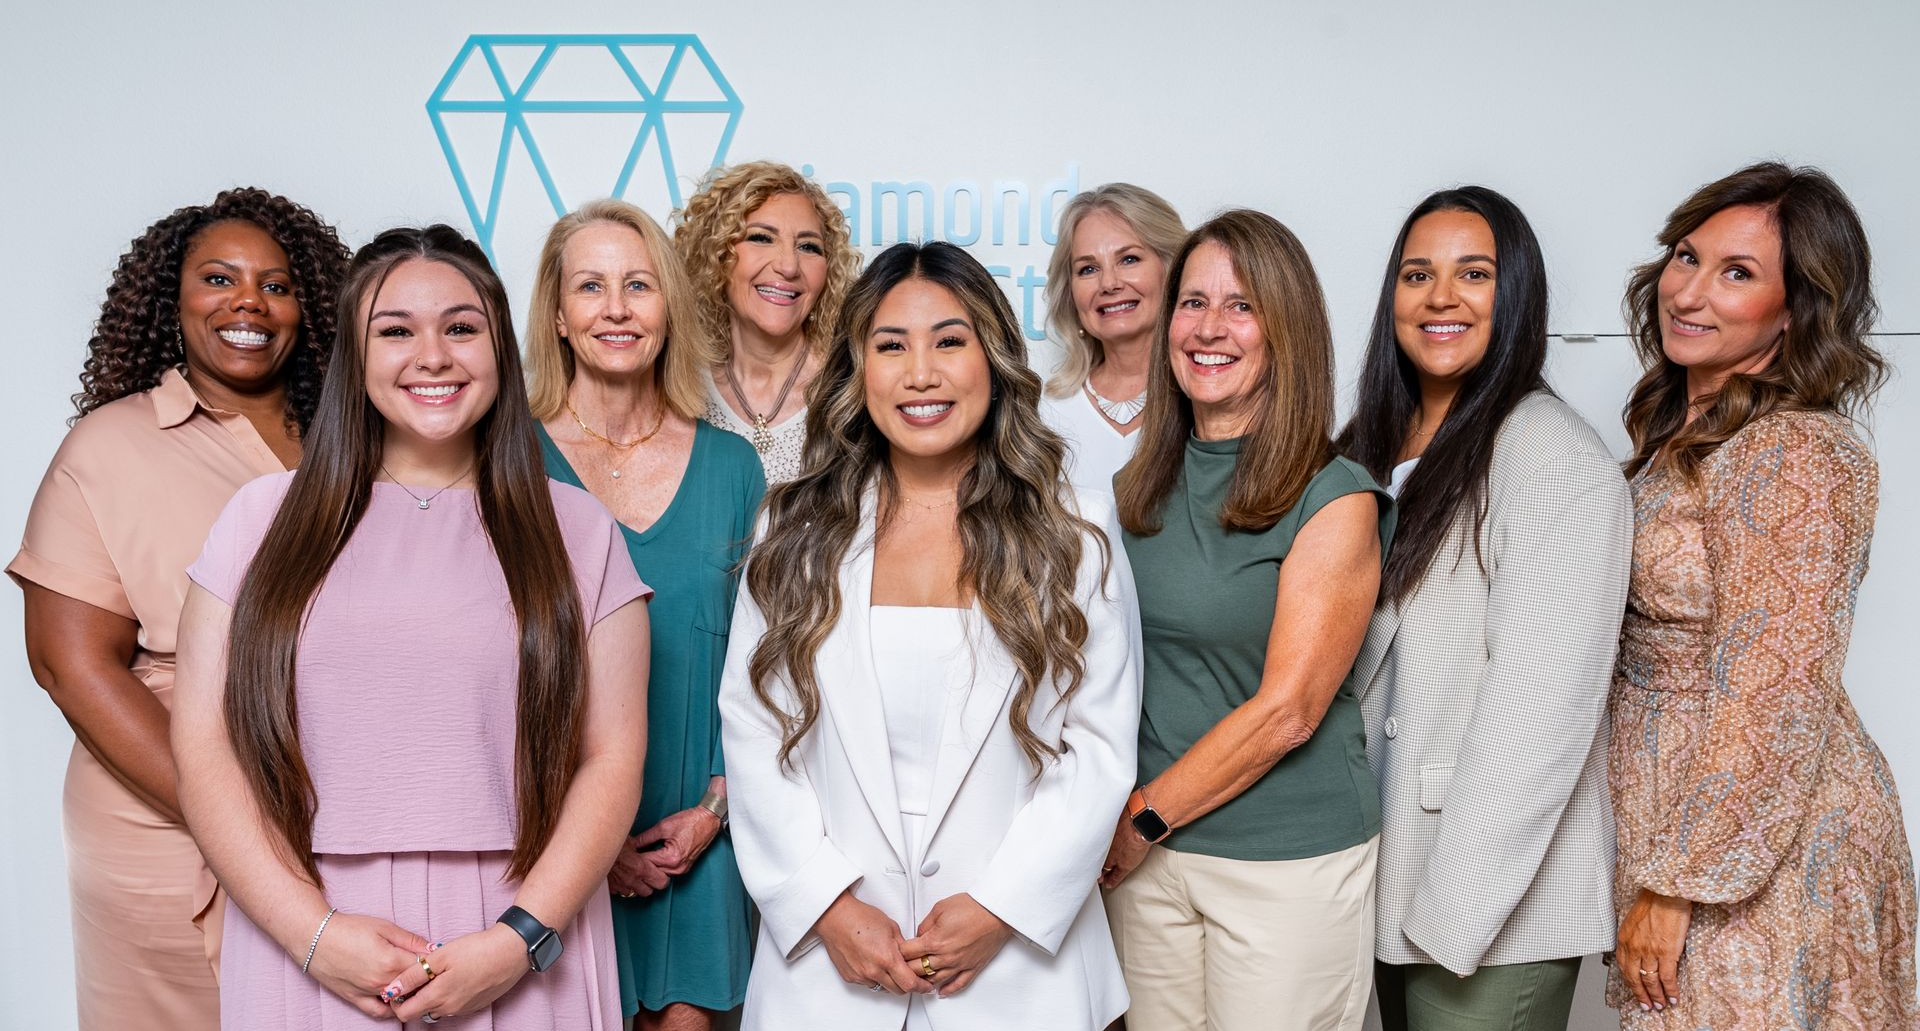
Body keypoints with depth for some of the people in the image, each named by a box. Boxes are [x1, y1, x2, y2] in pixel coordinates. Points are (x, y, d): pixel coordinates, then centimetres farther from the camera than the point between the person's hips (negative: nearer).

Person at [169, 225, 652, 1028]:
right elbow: (204, 743, 1)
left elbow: (612, 758, 0)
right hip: (303, 950, 1)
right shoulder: (265, 518, 5)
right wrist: (313, 931, -10)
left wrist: (521, 939, -12)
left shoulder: (576, 530, 4)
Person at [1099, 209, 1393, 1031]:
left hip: (1288, 861, -4)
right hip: (1144, 851, 4)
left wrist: (1147, 816, -9)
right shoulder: (1140, 487, 5)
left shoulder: (1334, 498, -10)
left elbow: (1287, 709, -14)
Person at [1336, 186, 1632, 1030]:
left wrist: (1452, 909, -19)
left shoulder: (1563, 464, -14)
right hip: (1385, 879, 6)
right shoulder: (1373, 448, 10)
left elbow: (1540, 701, -19)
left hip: (1500, 909, -6)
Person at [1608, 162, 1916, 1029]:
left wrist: (1676, 884, -18)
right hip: (1675, 812, 8)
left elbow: (1772, 704, -22)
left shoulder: (1795, 459, -20)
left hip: (1763, 849, -8)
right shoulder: (1678, 428, 7)